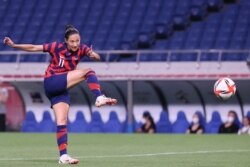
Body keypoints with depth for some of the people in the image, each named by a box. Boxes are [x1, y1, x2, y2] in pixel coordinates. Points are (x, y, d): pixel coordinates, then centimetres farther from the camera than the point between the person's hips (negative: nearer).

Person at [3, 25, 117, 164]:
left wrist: (93, 55, -43)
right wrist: (14, 45, -11)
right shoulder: (57, 47, -9)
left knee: (62, 122, -3)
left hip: (62, 89, 4)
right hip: (51, 83, -4)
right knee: (88, 72, -18)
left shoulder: (81, 49, -1)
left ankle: (63, 156, -6)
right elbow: (33, 48, -5)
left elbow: (97, 57, -19)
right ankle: (100, 98, -33)